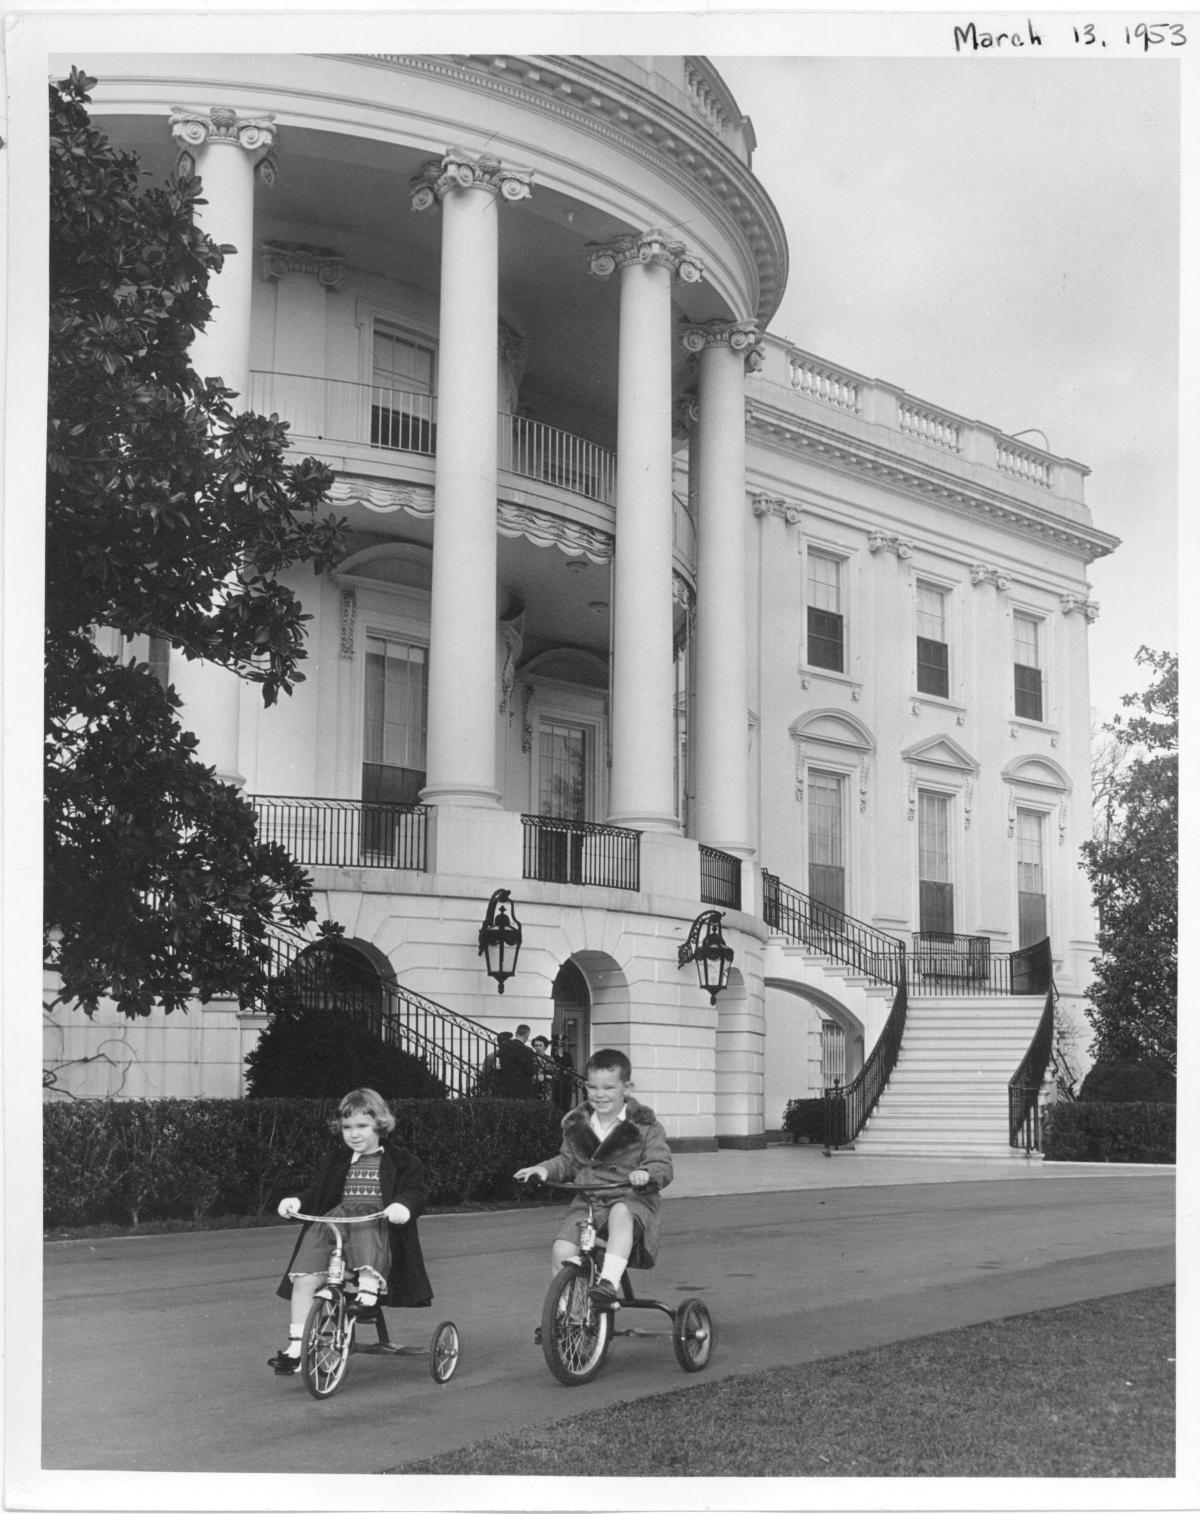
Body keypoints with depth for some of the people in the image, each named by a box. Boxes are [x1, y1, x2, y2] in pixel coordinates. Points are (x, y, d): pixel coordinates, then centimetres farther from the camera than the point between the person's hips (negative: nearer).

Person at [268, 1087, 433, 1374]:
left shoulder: (399, 1160, 10)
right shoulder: (335, 1160, 22)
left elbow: (417, 1189, 1)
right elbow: (317, 1192, 20)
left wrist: (404, 1204, -21)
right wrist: (297, 1201, -1)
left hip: (378, 1224, -3)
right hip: (335, 1220, 3)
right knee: (304, 1278, -20)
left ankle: (369, 1282, -46)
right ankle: (295, 1345, -19)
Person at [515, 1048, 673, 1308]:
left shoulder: (644, 1126, 0)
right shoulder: (577, 1124, 13)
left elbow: (663, 1166, -5)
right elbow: (568, 1162, 23)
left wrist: (647, 1174, -28)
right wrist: (544, 1169, 3)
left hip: (631, 1200, -4)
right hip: (587, 1201, 4)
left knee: (620, 1214, -41)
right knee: (561, 1252, -20)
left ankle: (609, 1282, -49)